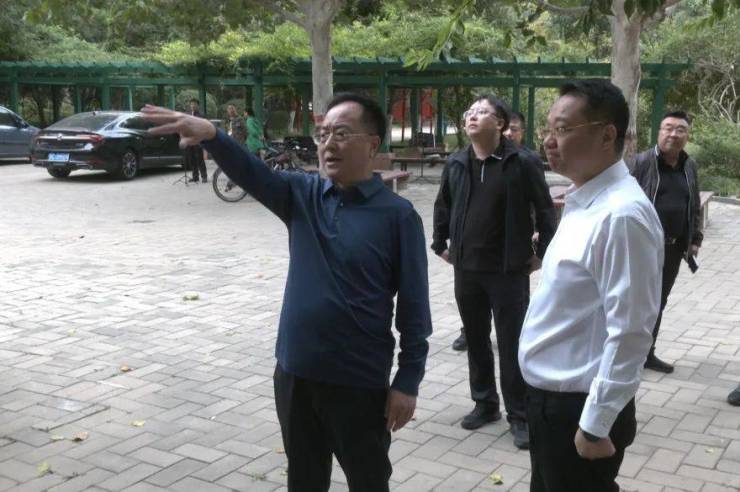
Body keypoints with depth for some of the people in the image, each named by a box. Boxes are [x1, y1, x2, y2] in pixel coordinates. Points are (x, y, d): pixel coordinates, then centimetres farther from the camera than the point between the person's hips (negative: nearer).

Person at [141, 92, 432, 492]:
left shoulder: (397, 215, -11)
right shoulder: (303, 194, 2)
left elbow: (413, 306, -10)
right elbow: (251, 174, -15)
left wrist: (408, 382, -10)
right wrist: (211, 136, -35)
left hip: (358, 382, -4)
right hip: (295, 373, 4)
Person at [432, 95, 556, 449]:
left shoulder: (522, 163, -9)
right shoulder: (456, 164, 4)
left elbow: (544, 209, -2)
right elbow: (443, 206, 18)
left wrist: (543, 252, -2)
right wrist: (441, 244, 16)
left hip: (509, 271, -4)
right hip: (466, 269, 5)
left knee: (512, 344, 1)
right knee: (476, 339, 14)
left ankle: (519, 416, 13)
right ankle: (485, 404, 30)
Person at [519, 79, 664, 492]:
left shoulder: (621, 215, -23)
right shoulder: (583, 203, 7)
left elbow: (629, 333, -24)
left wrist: (595, 426, -20)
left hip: (580, 408, -9)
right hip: (551, 397, 9)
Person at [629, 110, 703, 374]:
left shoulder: (689, 166, 10)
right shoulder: (641, 162, -7)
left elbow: (694, 207, 18)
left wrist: (695, 239, 12)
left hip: (674, 248, 6)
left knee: (658, 302, 14)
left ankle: (646, 352, 26)